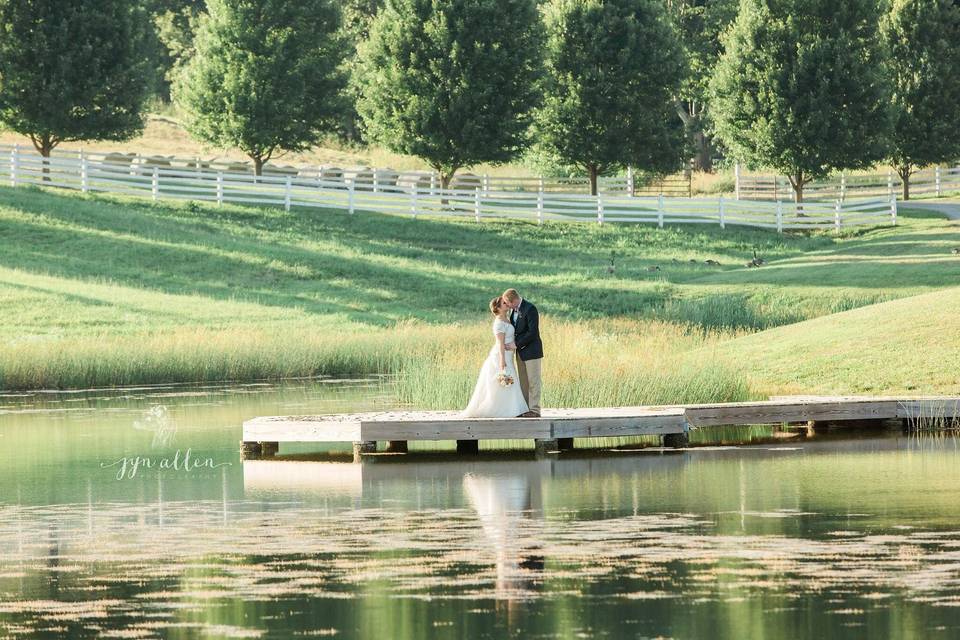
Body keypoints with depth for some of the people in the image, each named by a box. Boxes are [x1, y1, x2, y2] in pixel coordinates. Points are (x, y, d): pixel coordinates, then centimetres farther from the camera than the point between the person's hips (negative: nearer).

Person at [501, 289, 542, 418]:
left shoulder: (530, 309, -17)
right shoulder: (515, 310, 9)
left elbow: (533, 332, -21)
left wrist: (516, 344, -16)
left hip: (531, 351, -9)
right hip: (521, 351, 9)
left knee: (533, 381, -4)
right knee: (523, 382, 9)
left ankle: (534, 409, -2)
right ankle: (525, 409, 13)